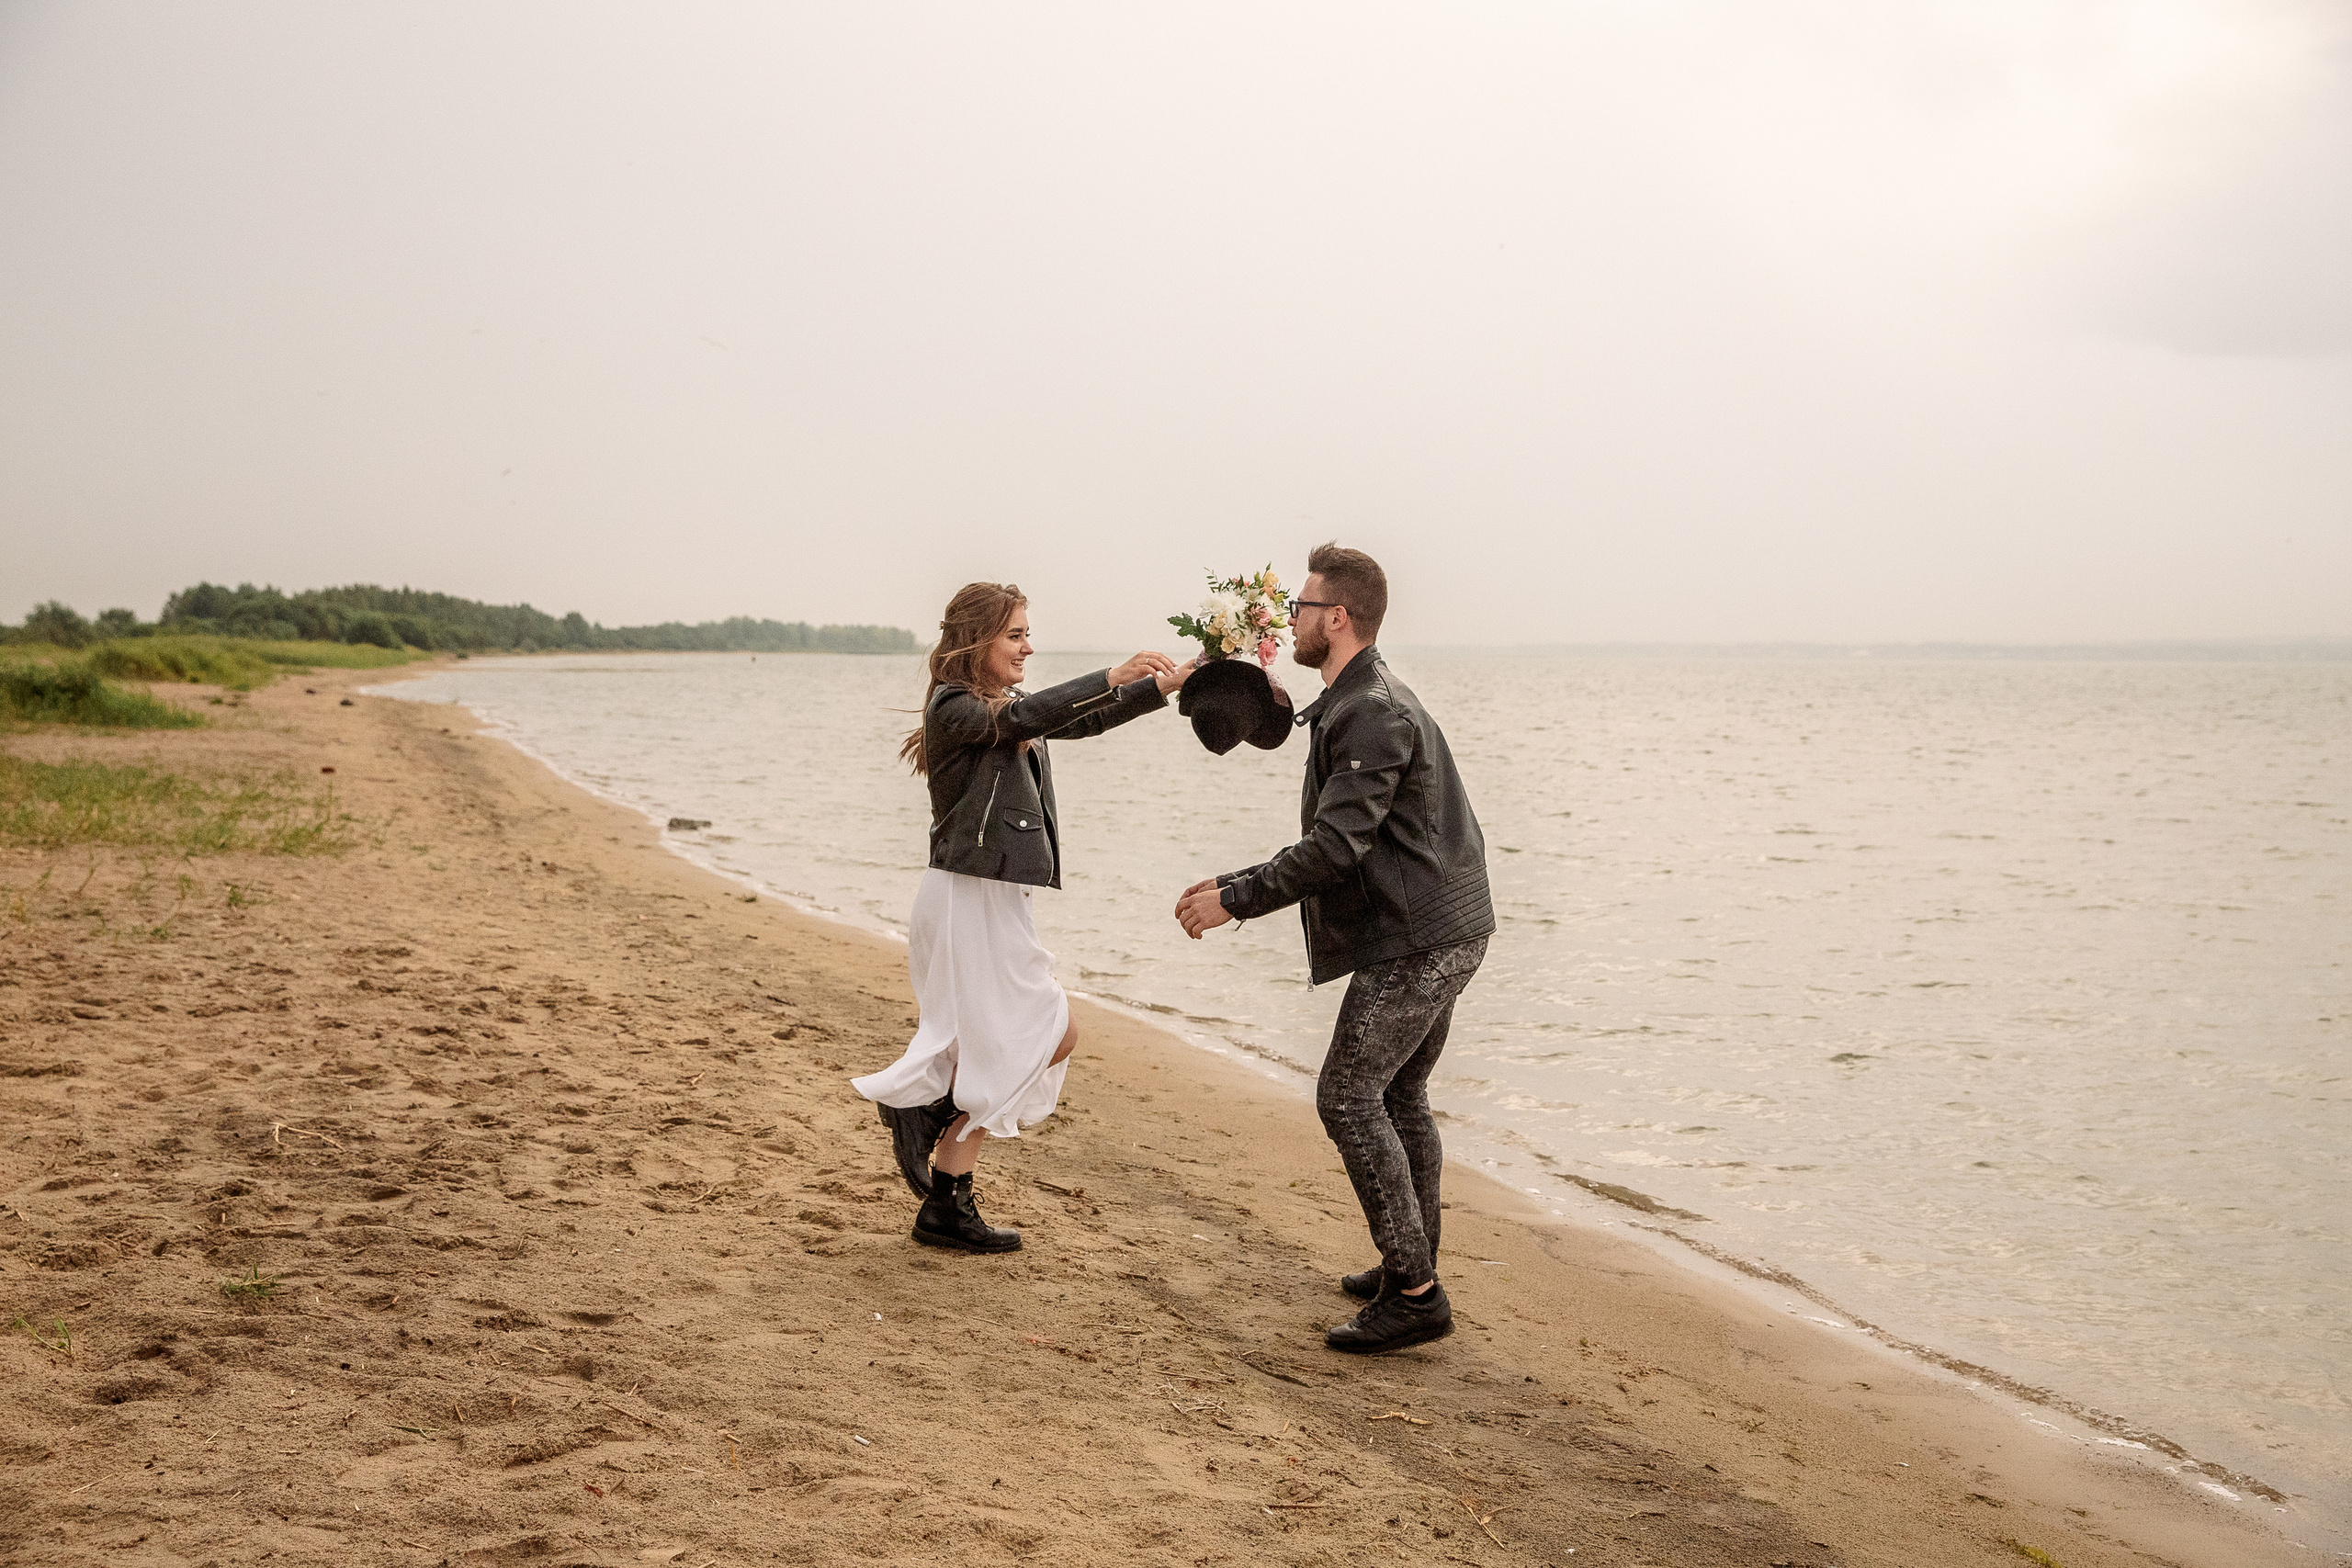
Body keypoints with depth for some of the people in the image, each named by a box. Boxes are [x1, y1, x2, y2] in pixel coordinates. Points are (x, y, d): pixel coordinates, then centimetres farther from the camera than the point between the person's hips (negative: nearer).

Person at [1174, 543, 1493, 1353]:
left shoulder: (1372, 715, -18)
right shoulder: (1360, 704, 18)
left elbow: (1336, 848, -24)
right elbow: (1336, 841, 21)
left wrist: (1235, 900, -17)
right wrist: (1239, 883, 18)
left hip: (1415, 941, -11)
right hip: (1443, 932, 11)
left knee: (1348, 1095, -9)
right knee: (1398, 1095, 18)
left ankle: (1413, 1293, -7)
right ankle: (1411, 1267, 27)